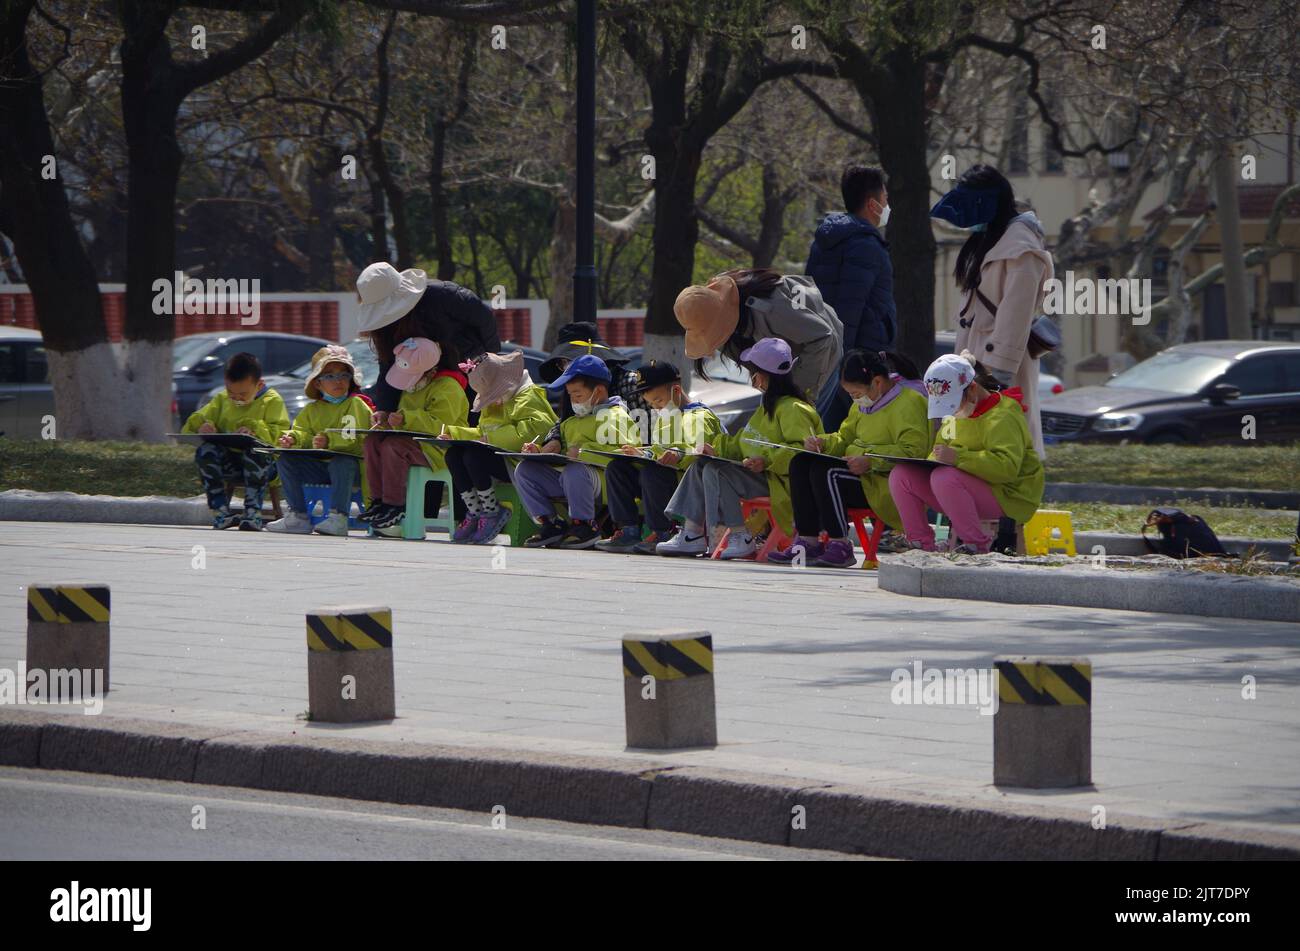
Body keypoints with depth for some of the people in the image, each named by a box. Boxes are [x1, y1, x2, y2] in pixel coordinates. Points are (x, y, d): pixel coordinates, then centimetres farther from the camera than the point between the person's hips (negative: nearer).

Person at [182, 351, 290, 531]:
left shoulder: (272, 401, 3)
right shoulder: (222, 400, 15)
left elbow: (280, 435, -10)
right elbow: (192, 424, 13)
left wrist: (255, 431, -27)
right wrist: (202, 425, -11)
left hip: (263, 463, -3)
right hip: (229, 463, 3)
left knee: (256, 451, -37)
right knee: (205, 450, -26)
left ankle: (253, 514, -38)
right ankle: (220, 511, -31)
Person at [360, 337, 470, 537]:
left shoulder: (449, 388, -13)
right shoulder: (412, 387, 18)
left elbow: (438, 425, -22)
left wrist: (405, 418, -29)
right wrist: (384, 418, 8)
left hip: (440, 451, -9)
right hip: (416, 443, 9)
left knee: (393, 446, -31)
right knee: (372, 441, -9)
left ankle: (395, 508, -28)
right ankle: (378, 501, -13)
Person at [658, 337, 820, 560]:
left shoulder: (792, 409, -15)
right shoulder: (768, 406, 20)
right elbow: (743, 445, 26)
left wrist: (767, 460, -31)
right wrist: (717, 449, 13)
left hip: (782, 483, -11)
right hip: (762, 475, 11)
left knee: (716, 471, -24)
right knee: (700, 467, 9)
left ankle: (740, 537, -22)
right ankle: (692, 534, 3)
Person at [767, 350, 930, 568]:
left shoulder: (908, 402, -12)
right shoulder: (864, 404, 18)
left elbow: (913, 452, -22)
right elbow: (845, 438, 27)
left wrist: (870, 461, -29)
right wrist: (822, 442, 5)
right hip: (861, 472, 10)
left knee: (824, 471, -28)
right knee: (800, 463, -5)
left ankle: (840, 548, -27)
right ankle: (808, 541, -11)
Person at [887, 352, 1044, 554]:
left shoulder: (1002, 416, -16)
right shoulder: (956, 413, 13)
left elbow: (1007, 467, -30)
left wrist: (958, 457, -38)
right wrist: (932, 460, -1)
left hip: (1005, 496, -8)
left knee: (944, 478, -36)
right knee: (901, 475, -6)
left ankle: (977, 543, -24)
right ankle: (920, 541, 0)